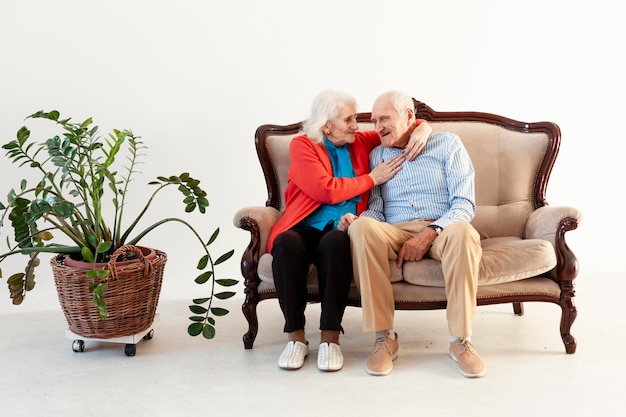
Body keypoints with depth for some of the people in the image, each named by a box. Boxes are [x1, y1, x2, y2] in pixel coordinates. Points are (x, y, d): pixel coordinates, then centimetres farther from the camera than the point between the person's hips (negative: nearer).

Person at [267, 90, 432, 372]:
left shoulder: (360, 143, 17)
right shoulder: (303, 146, 4)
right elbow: (326, 190, -10)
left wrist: (422, 129, 2)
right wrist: (372, 178, -2)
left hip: (341, 231, 2)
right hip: (305, 228, -1)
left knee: (335, 242, -36)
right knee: (287, 243, -38)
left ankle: (330, 337, -30)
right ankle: (295, 335, -25)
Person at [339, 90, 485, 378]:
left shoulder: (447, 144, 10)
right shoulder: (376, 155, 19)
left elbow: (465, 203, 0)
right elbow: (377, 207, 11)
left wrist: (429, 233, -16)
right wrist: (356, 219, -14)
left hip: (440, 232, -1)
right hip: (394, 234, 2)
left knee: (462, 231, -37)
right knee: (362, 227, -32)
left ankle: (461, 339, -30)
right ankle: (384, 337, -31)